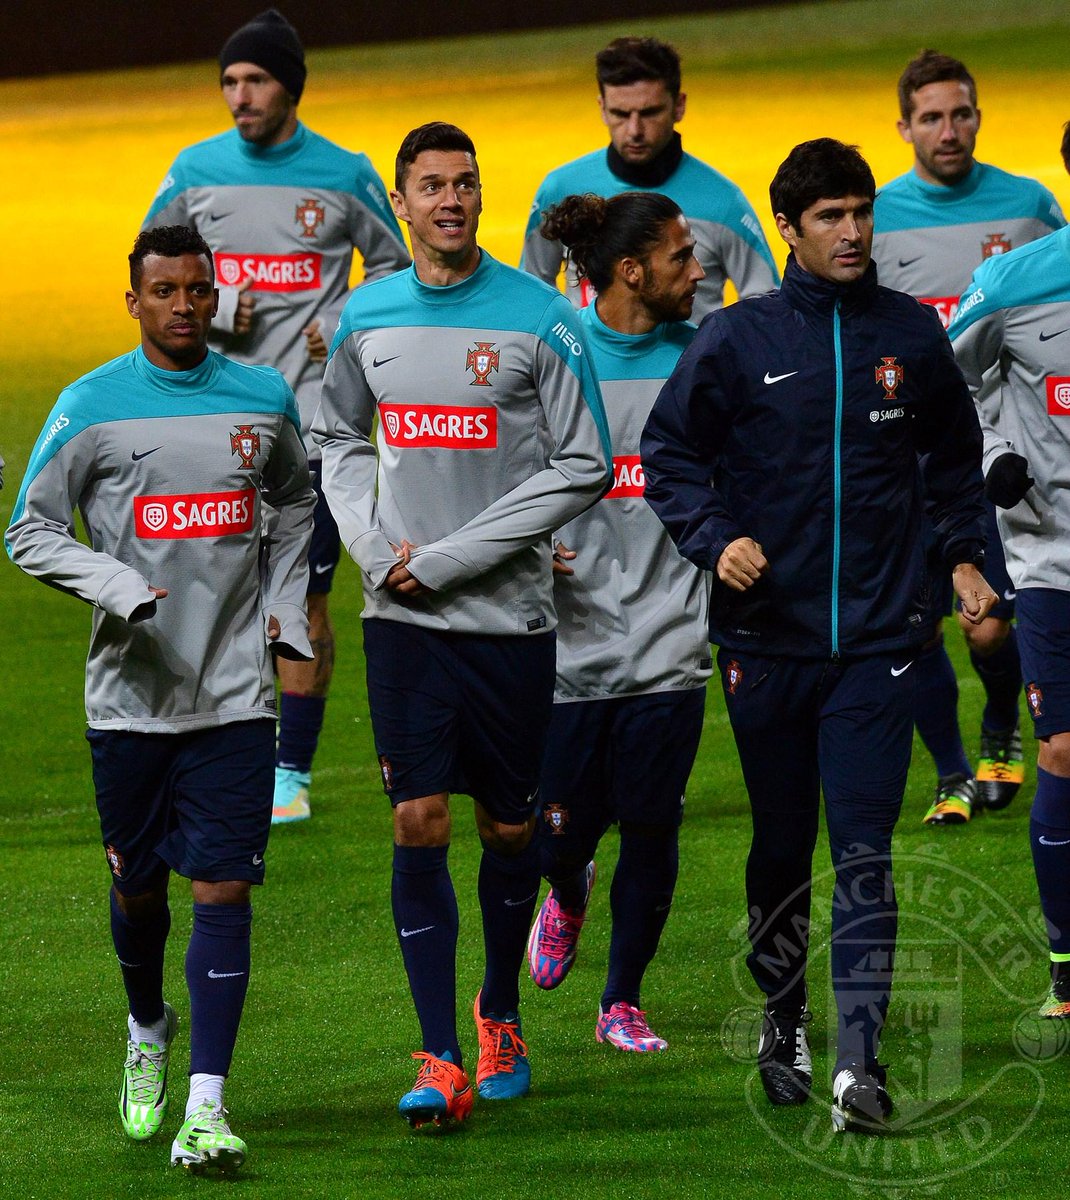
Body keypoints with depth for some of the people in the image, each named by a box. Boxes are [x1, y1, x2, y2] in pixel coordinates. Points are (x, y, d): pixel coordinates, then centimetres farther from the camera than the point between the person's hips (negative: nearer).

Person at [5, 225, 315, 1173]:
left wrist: (286, 606, 12)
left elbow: (296, 503, 25)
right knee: (139, 884, 11)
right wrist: (117, 587, -15)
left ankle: (205, 1109, -13)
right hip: (131, 692, 0)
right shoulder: (92, 406, -3)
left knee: (222, 886, -9)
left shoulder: (265, 400, 6)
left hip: (236, 693, 0)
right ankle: (148, 1033, 41)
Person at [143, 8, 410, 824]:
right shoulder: (196, 170, 5)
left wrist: (347, 328, -3)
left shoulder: (345, 176, 1)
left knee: (304, 600, -3)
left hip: (310, 413, -2)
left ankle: (292, 773, 3)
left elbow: (393, 267, 13)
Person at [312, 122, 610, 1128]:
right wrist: (374, 545, 0)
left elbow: (583, 468, -7)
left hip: (508, 617, -2)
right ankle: (441, 1062, -6)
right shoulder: (365, 318, 5)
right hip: (403, 620, 2)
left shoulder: (539, 318, -6)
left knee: (509, 829, 8)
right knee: (418, 826, -7)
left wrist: (449, 558, -11)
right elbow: (339, 436, 20)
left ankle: (500, 1010, 32)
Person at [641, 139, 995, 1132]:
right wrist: (715, 539, -12)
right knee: (782, 846, 11)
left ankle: (859, 1060, -14)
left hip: (876, 639, 0)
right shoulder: (735, 340, -1)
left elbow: (952, 456, 20)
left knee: (863, 853, -9)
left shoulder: (911, 336, 6)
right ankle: (782, 1022, 30)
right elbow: (669, 452, 3)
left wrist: (962, 557, 9)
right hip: (767, 632, 0)